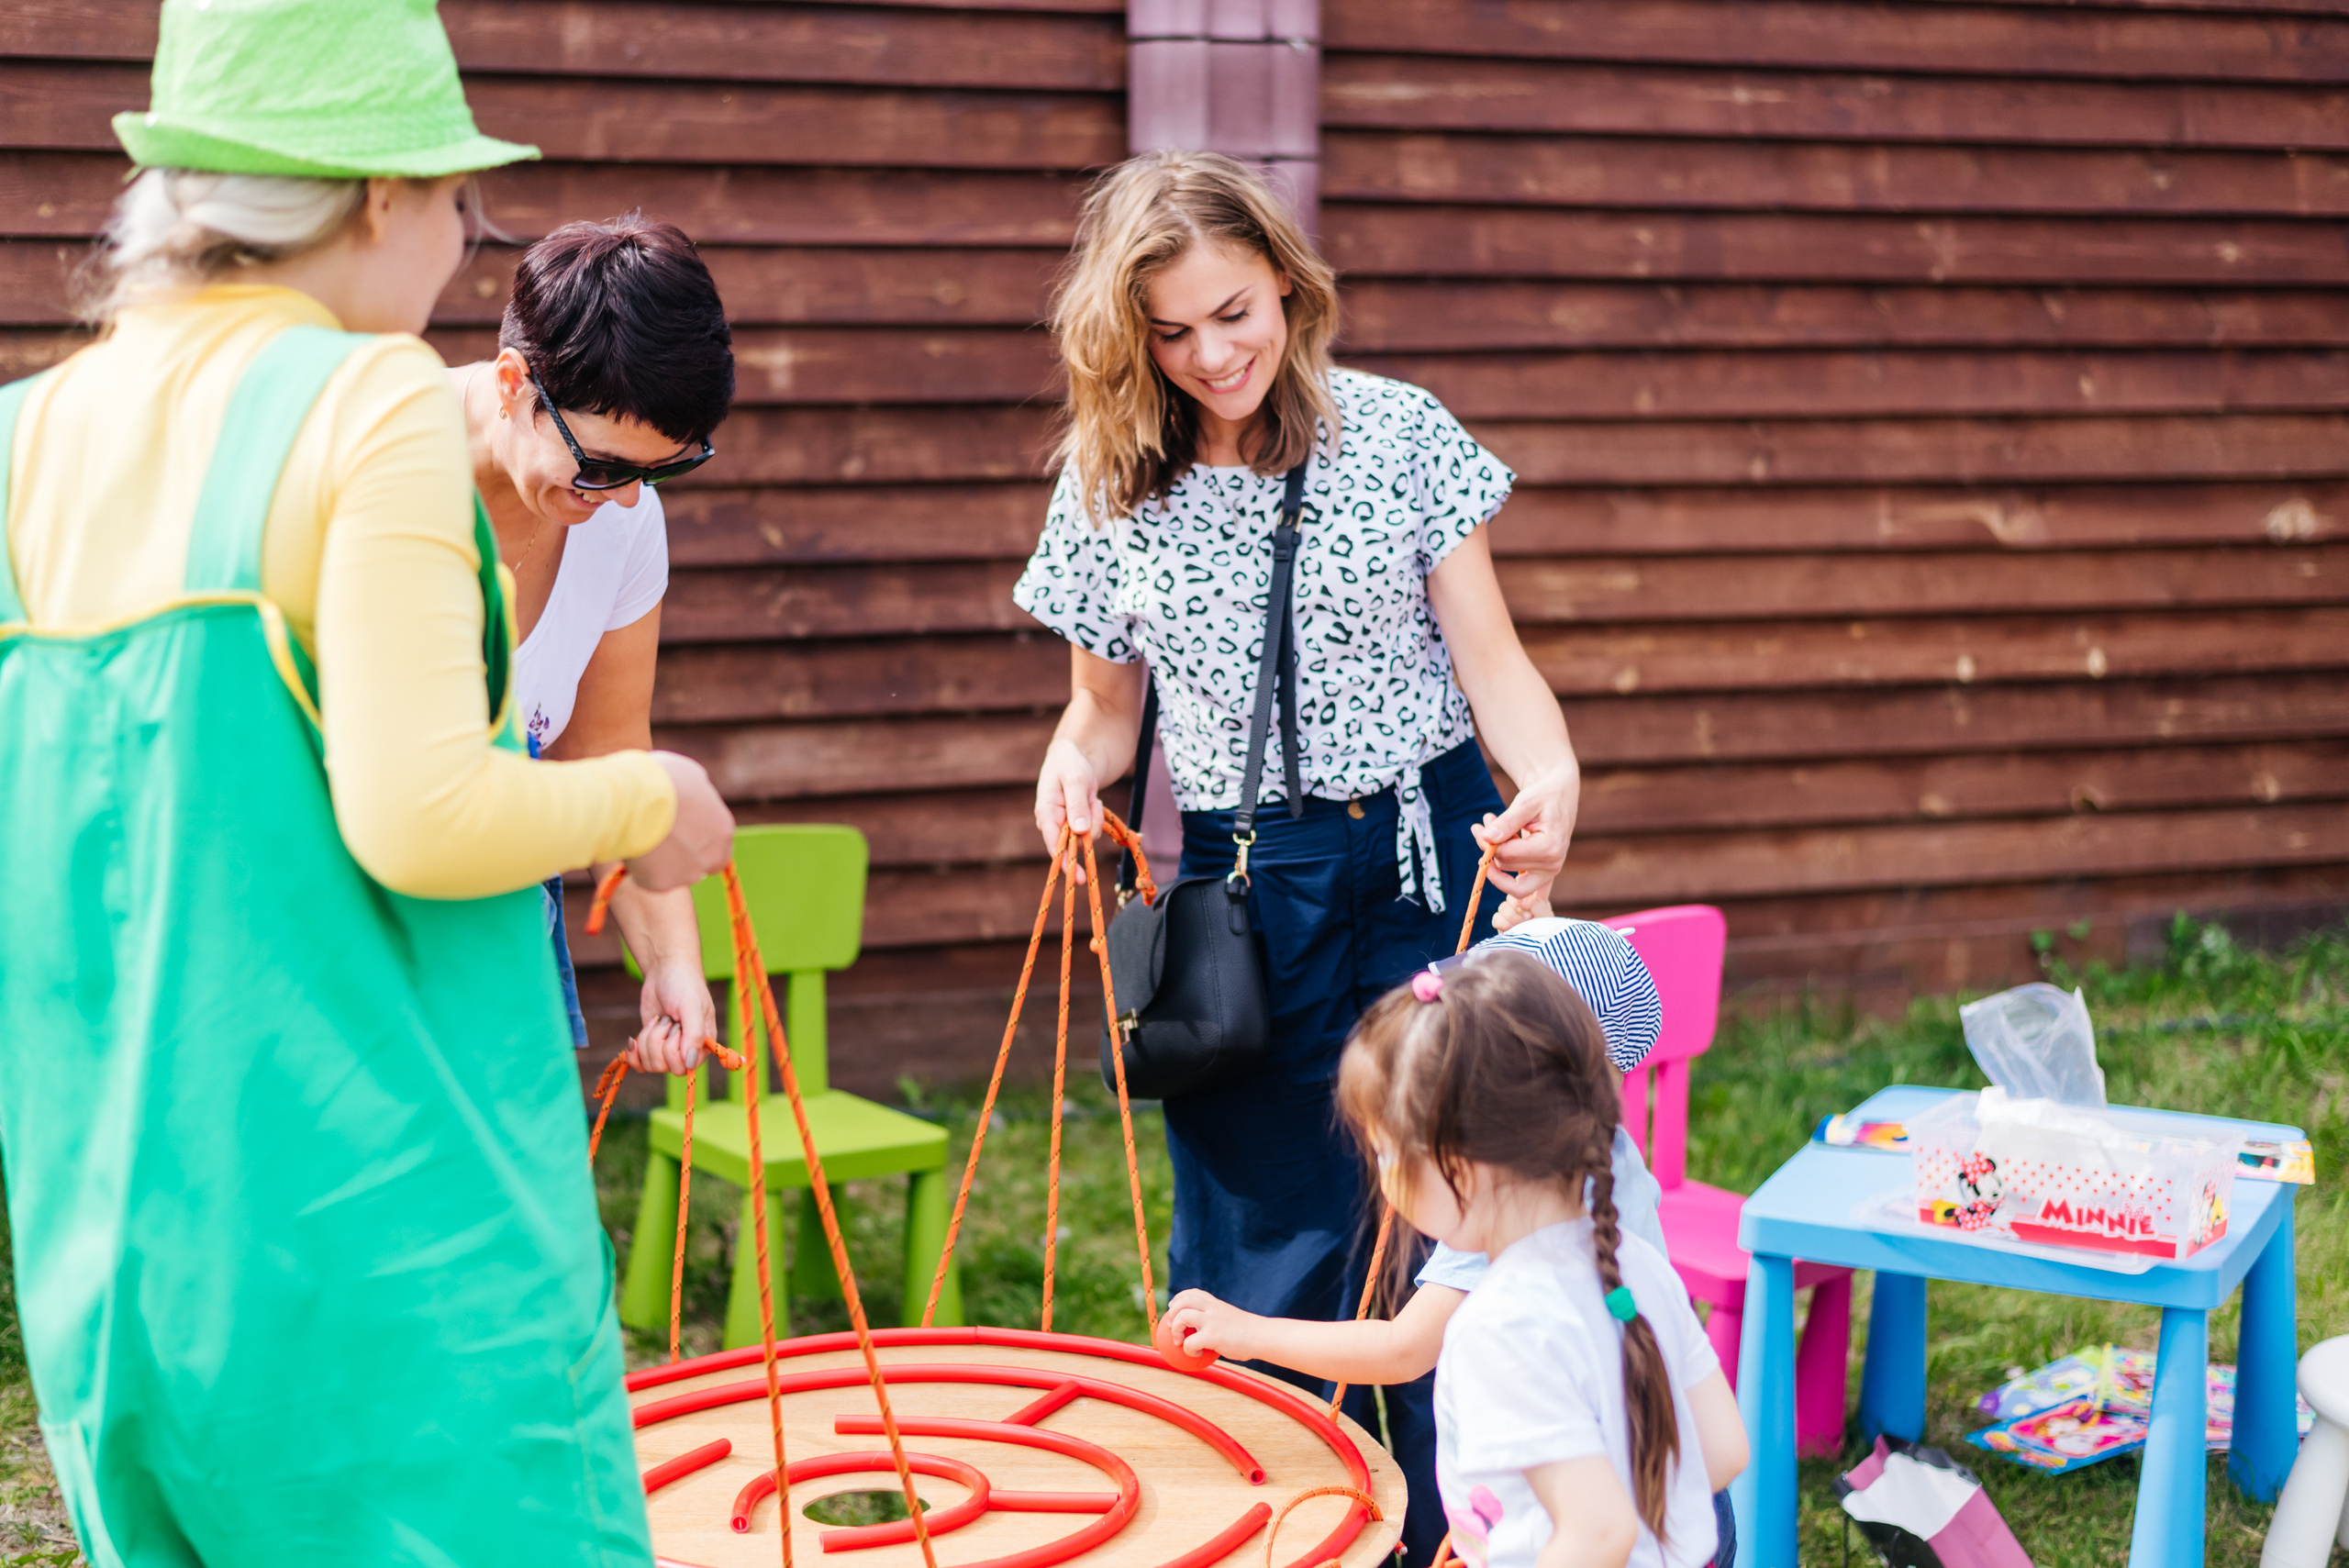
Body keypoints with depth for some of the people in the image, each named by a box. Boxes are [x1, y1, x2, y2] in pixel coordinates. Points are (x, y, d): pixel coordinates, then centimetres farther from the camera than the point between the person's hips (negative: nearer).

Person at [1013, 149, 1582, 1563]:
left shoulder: (1400, 433, -3)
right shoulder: (1107, 490, 2)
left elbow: (1493, 663, -2)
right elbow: (1108, 701, 12)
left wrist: (1553, 785, -21)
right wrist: (1074, 763, -11)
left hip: (1433, 859, 0)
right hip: (1244, 889, 1)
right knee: (1267, 1250, 6)